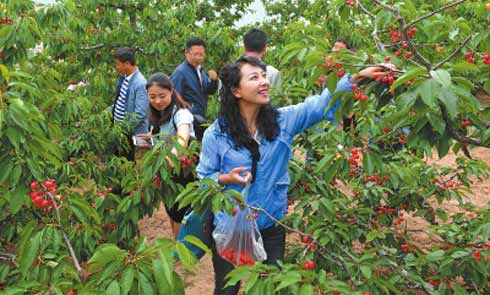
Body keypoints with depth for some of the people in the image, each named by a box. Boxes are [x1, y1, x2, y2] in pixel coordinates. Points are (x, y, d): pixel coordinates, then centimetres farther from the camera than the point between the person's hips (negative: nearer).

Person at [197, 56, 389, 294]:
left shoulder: (282, 120, -6)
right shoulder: (216, 134, -12)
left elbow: (320, 104, -13)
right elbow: (203, 178, -4)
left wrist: (355, 79, -24)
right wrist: (226, 179, -24)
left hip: (272, 224, 3)